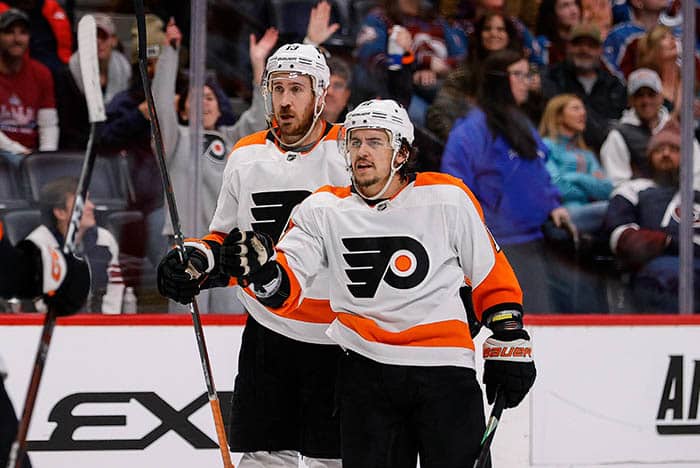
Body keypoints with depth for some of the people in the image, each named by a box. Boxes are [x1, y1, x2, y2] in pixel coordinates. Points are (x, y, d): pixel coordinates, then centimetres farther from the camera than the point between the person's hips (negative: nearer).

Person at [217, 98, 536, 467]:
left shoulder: (447, 199, -2)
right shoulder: (324, 209, 2)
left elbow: (491, 276, 8)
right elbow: (286, 290, -4)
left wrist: (509, 343, 7)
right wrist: (261, 270, -25)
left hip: (445, 369, -2)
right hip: (366, 371, 2)